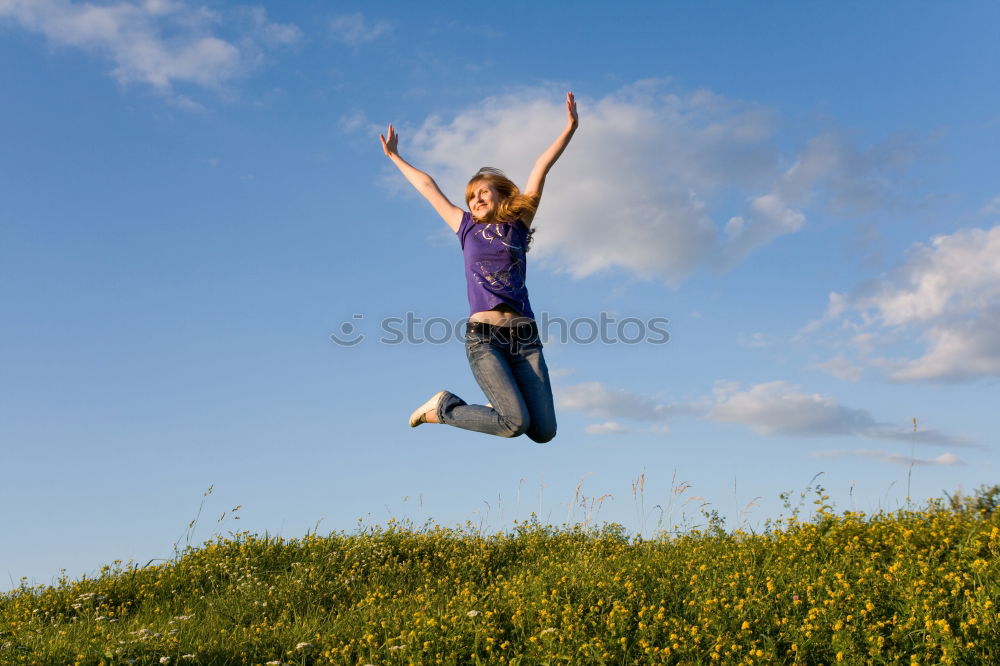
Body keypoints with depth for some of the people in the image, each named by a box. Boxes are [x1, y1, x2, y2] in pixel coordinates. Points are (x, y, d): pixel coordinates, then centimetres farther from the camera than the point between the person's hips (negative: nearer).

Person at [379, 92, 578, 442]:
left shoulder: (518, 225, 15)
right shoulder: (467, 228, 16)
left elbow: (540, 171, 10)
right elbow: (428, 187, 25)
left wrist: (569, 129, 6)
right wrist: (395, 157, 35)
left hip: (525, 336, 2)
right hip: (483, 336, -1)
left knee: (544, 431, -6)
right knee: (515, 423, -18)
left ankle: (499, 409, 25)